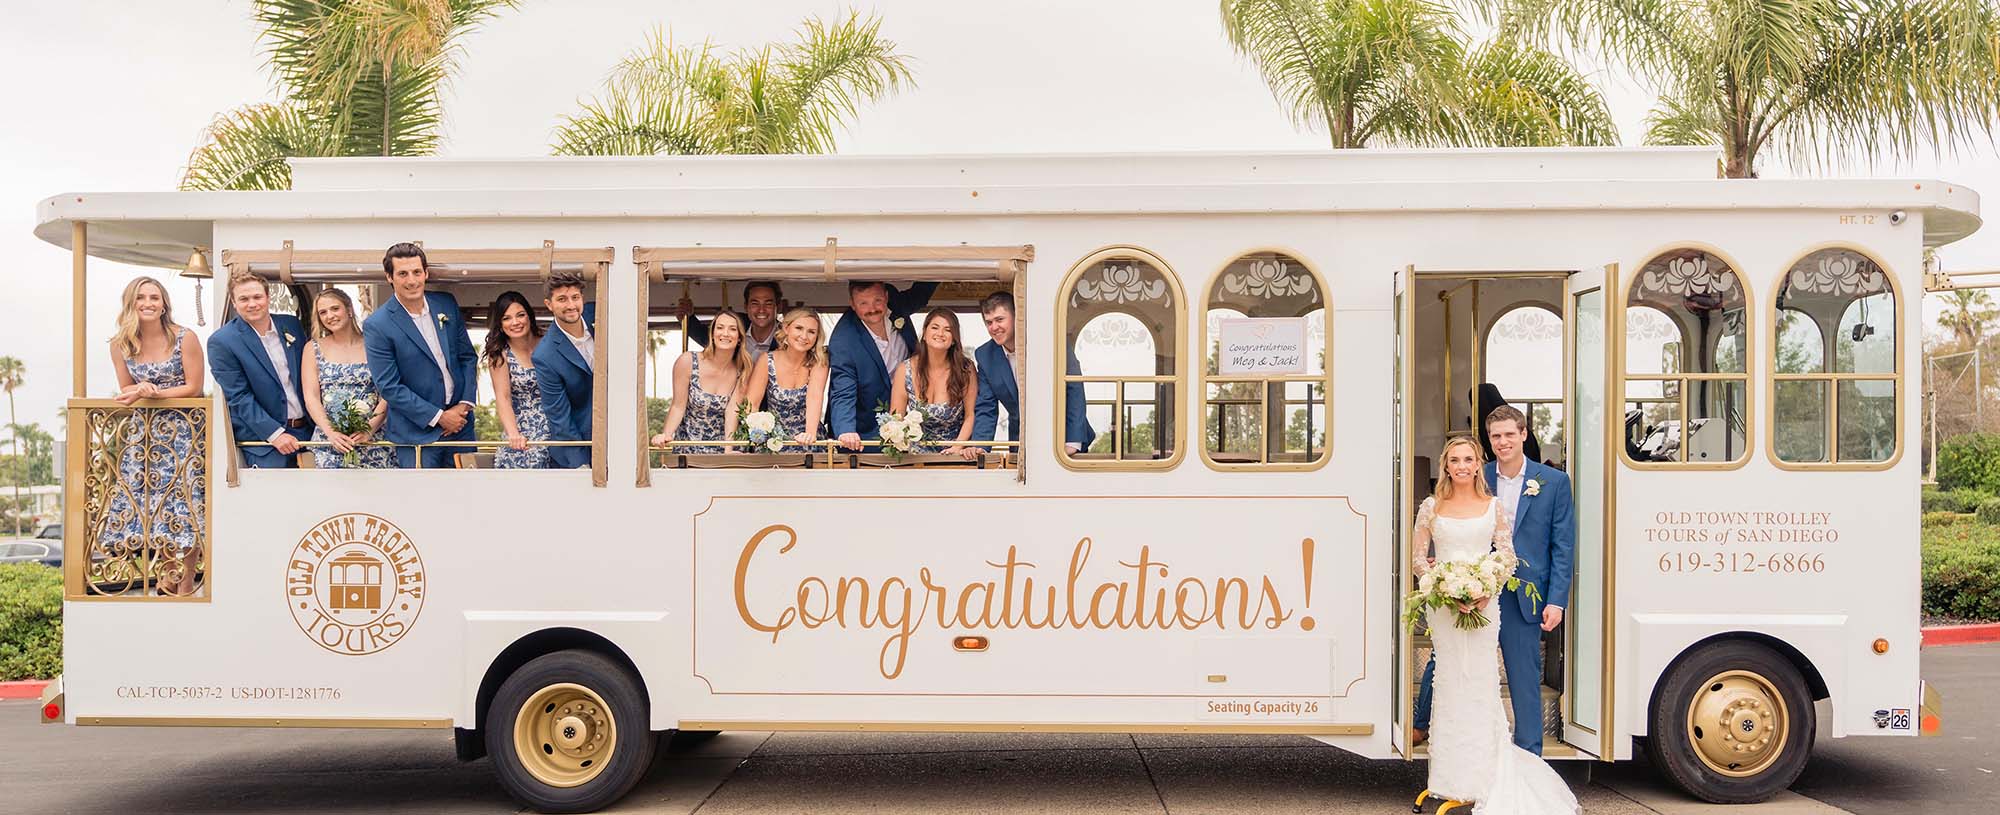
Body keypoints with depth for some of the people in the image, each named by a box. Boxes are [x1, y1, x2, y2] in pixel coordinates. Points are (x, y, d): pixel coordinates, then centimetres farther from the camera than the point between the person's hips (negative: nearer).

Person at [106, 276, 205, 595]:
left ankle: (185, 586, 3)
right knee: (151, 503, 4)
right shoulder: (120, 345, 2)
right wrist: (140, 391, -12)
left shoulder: (185, 338, -10)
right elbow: (126, 391, 11)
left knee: (184, 504, -5)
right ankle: (168, 574, 21)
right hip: (145, 431, 4)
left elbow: (194, 388, -8)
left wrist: (153, 393, -17)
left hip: (183, 430, -4)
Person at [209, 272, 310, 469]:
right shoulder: (222, 341, -6)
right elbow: (238, 397, -10)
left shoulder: (292, 325, 8)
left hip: (309, 430, 4)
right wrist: (275, 433, -17)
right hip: (263, 438, -4)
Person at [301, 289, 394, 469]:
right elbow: (311, 397, 3)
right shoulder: (313, 348, 10)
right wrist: (330, 432, -12)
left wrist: (370, 428, -16)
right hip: (330, 441, 1)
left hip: (372, 439, -1)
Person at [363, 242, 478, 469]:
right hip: (417, 433, -4)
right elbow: (389, 387, -12)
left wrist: (465, 404, -3)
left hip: (460, 421, 5)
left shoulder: (447, 304, 4)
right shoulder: (377, 326, -11)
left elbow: (468, 356, 10)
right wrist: (438, 417, -13)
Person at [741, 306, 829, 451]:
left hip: (808, 444, 0)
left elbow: (815, 396, -19)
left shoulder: (819, 362, -4)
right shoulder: (767, 361, -3)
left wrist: (810, 433, -36)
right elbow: (751, 403, -8)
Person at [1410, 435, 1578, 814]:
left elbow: (1506, 559, 4)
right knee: (1450, 686, 2)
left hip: (1484, 604, -1)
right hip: (1443, 605, 1)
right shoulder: (1432, 507, 6)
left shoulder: (1496, 506, 5)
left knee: (1481, 685, -2)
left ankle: (1482, 780, 5)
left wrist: (1485, 592, -13)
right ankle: (1452, 778, 9)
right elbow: (1418, 558, 5)